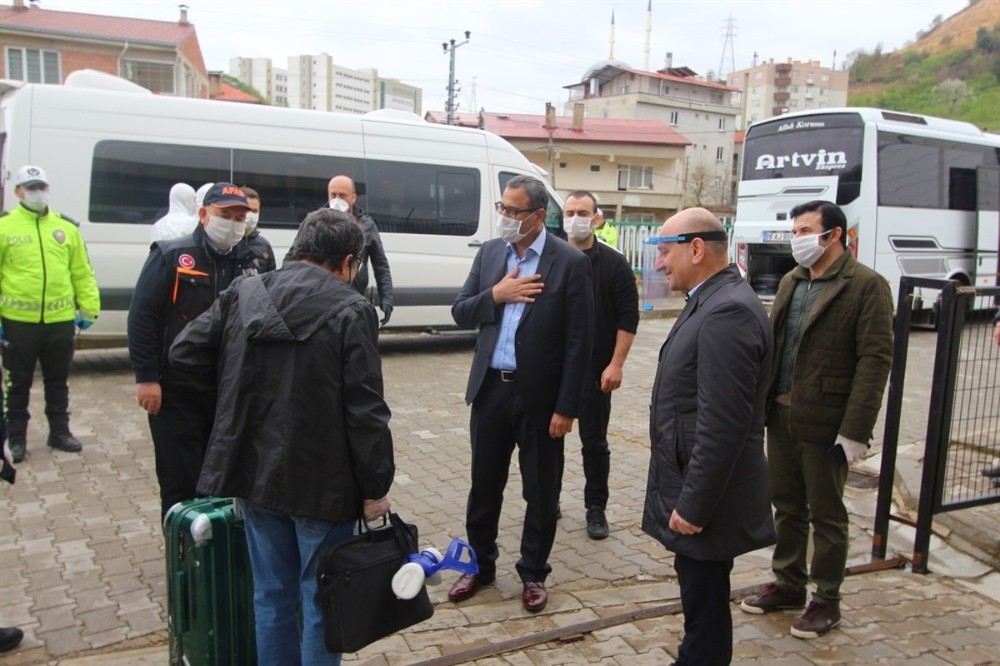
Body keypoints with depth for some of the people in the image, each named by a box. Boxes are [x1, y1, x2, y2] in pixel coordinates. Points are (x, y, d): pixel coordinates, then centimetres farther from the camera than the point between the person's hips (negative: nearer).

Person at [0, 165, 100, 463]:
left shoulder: (66, 227, 7)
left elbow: (82, 272, 9)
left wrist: (88, 309, 4)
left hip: (61, 320, 3)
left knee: (58, 381, 15)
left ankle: (59, 432, 28)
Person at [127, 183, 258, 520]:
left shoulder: (249, 262, 7)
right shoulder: (171, 257, -5)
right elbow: (141, 317, -9)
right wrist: (146, 377, -13)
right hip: (176, 393, -4)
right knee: (180, 485, 3)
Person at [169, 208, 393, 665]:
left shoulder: (243, 293, 1)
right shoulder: (351, 311, -14)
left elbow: (183, 355, 5)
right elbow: (365, 412, -16)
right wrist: (375, 488, -8)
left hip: (256, 473, 5)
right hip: (321, 482, -5)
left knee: (272, 595, 19)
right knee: (320, 600, 11)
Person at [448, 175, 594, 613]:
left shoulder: (570, 262, -10)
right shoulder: (489, 253, 5)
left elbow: (579, 341, -11)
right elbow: (460, 314, 5)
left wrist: (566, 407, -13)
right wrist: (496, 294, -14)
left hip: (539, 395, -4)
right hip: (490, 388, 4)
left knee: (541, 492, 11)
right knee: (484, 485, 15)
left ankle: (533, 573, 29)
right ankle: (481, 565, 34)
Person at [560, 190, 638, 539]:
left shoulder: (614, 263, -2)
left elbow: (628, 317, -4)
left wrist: (616, 364, -11)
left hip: (595, 368, -2)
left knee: (594, 441, 6)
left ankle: (595, 508, 20)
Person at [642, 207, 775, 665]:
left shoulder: (728, 312, -23)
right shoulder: (714, 301, 10)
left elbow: (723, 426, -26)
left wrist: (693, 506, -21)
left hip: (705, 498, -10)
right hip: (694, 489, 10)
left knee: (705, 605, 6)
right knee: (701, 598, 22)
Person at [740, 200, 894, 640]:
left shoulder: (866, 286, -11)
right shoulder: (790, 282, 10)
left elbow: (875, 360, -15)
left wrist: (855, 431, -19)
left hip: (824, 423, -6)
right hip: (781, 416, 6)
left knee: (826, 515, 9)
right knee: (787, 507, 17)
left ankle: (827, 601, 25)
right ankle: (788, 585, 34)